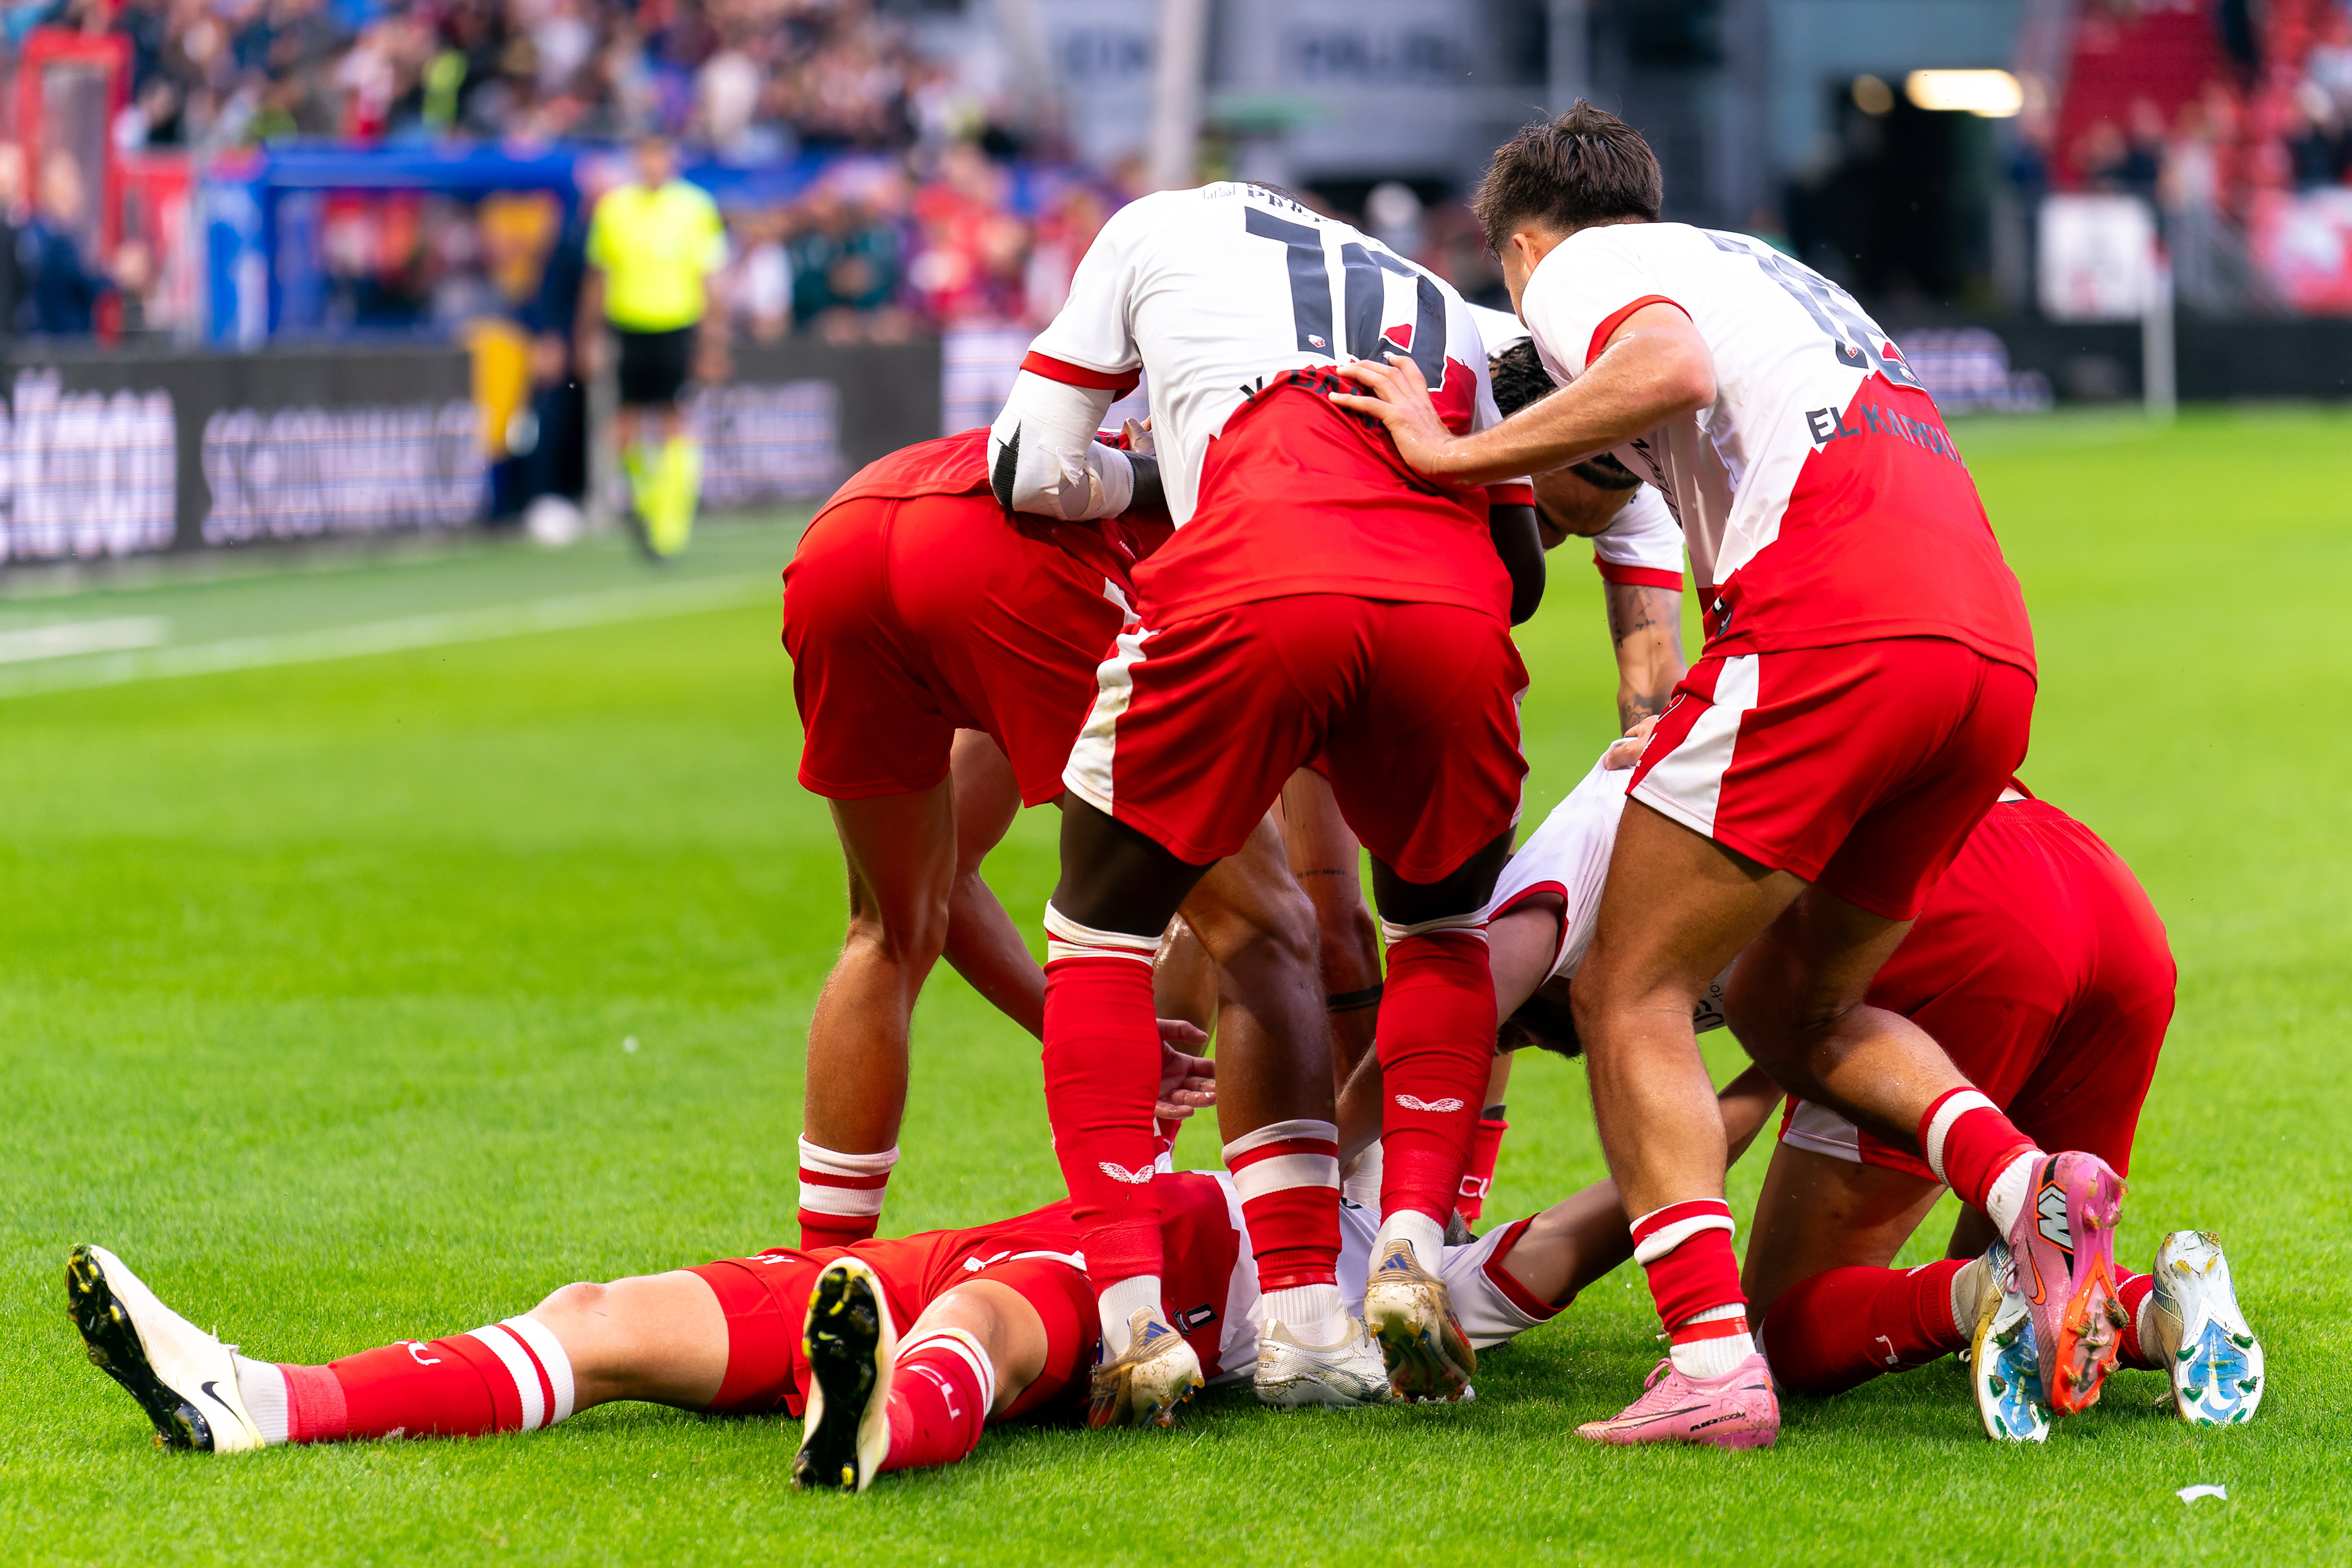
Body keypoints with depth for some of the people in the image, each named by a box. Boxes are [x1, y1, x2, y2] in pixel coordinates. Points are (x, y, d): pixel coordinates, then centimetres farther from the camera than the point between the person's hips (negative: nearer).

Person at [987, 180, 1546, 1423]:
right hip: (1447, 610, 3)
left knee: (1105, 934, 18)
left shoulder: (1158, 228, 31)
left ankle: (1131, 1309, 4)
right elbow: (1520, 563, 38)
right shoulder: (1438, 308, 41)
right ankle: (1413, 1245, 9)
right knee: (1443, 931, 30)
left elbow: (1034, 475, 25)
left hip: (1252, 588, -3)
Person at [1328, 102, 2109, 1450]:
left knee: (1633, 995, 2)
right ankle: (2029, 1188, -4)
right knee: (1790, 1007, 20)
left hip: (1831, 628, -8)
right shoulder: (1780, 276, 35)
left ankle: (1714, 1358, -13)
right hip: (1995, 648, 8)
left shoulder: (1575, 264, 11)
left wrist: (1459, 456, -4)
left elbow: (1672, 368, -12)